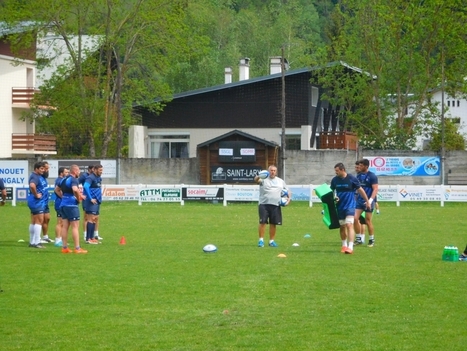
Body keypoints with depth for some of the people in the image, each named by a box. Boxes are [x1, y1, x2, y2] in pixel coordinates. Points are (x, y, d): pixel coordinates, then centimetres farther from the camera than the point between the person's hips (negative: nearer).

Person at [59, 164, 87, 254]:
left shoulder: (64, 179, 15)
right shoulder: (73, 179, -13)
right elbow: (75, 189, -31)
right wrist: (78, 198, -15)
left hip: (63, 204, 8)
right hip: (71, 205, -8)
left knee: (65, 226, 9)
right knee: (75, 226, -5)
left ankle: (64, 247, 10)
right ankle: (77, 248, -6)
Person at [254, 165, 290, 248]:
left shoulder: (281, 181, 19)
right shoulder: (264, 179, 4)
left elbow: (288, 191, 25)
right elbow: (256, 180, -18)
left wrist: (289, 198, 4)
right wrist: (258, 178, -43)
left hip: (275, 206, 3)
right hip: (264, 204, -3)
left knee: (273, 224, 4)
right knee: (262, 222, -9)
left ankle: (272, 241, 13)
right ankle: (261, 240, -4)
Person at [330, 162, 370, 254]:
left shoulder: (352, 179, -9)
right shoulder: (334, 180, 2)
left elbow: (360, 190, 1)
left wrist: (367, 201, 7)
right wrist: (333, 198, -9)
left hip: (350, 206, -4)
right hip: (339, 207, 4)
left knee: (349, 225, -16)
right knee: (342, 226, 11)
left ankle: (350, 247, -22)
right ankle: (344, 245, 28)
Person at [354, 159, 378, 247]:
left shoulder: (372, 176, -7)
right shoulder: (358, 175, 10)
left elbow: (375, 189, -11)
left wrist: (370, 200, -22)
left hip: (368, 201, -5)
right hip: (359, 200, 5)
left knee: (368, 221, 0)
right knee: (355, 218, -6)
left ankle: (371, 240, 13)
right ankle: (359, 239, 5)